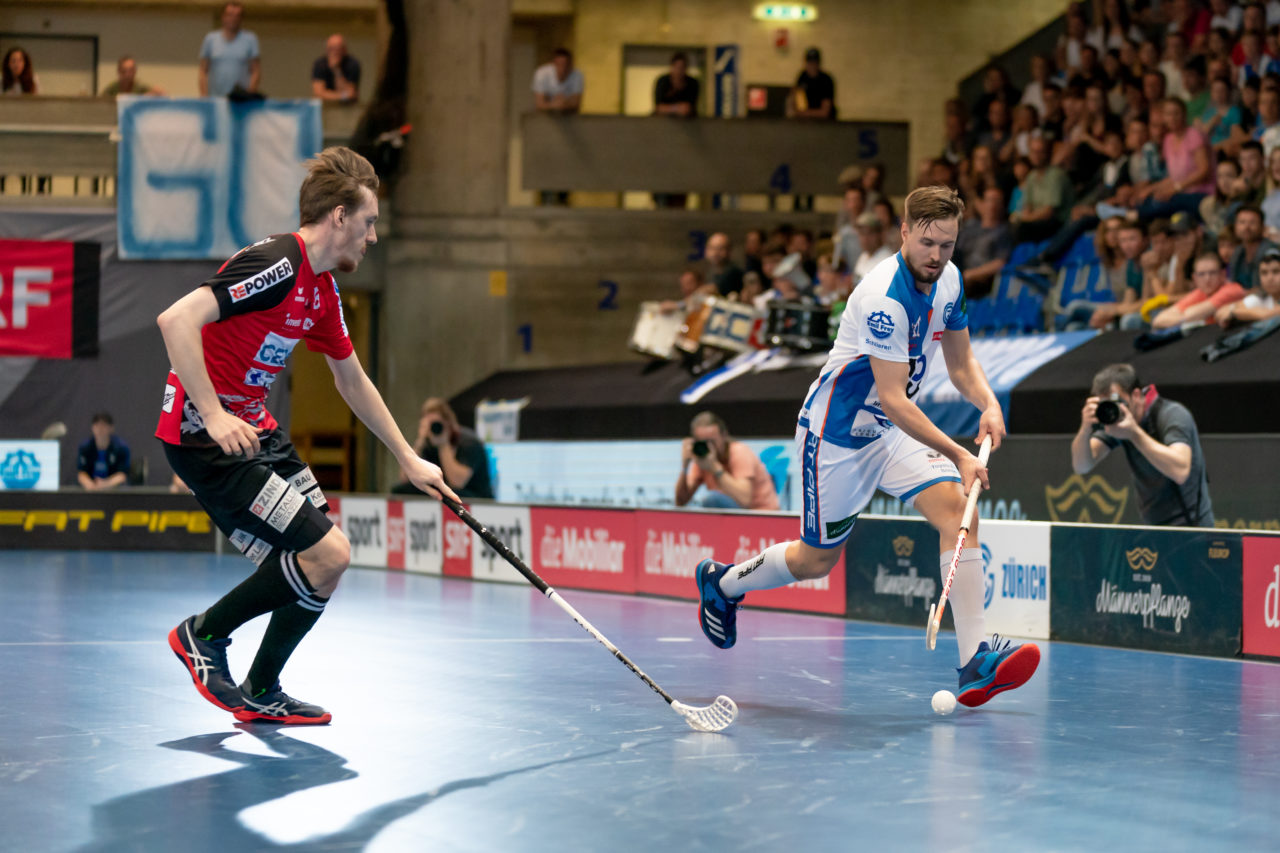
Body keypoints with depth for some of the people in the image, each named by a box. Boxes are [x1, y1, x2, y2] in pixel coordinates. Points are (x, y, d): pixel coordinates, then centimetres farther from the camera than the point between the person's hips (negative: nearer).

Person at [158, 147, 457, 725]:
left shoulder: (322, 292, 12)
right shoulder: (276, 264, -19)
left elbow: (352, 380, 26)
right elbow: (176, 320, -29)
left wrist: (408, 459, 30)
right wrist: (213, 415, -33)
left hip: (256, 433, 10)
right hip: (204, 438, -10)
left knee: (327, 557, 9)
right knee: (326, 555, -14)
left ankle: (261, 694, 23)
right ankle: (203, 634, 6)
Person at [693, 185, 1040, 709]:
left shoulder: (948, 279, -3)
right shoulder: (883, 297, -29)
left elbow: (960, 362, 9)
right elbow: (892, 399, -30)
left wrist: (987, 402, -12)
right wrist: (958, 454, -35)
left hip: (895, 430, 7)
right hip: (836, 432, -7)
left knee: (956, 505, -17)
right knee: (816, 560, 6)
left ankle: (975, 660, -22)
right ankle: (721, 582, 37)